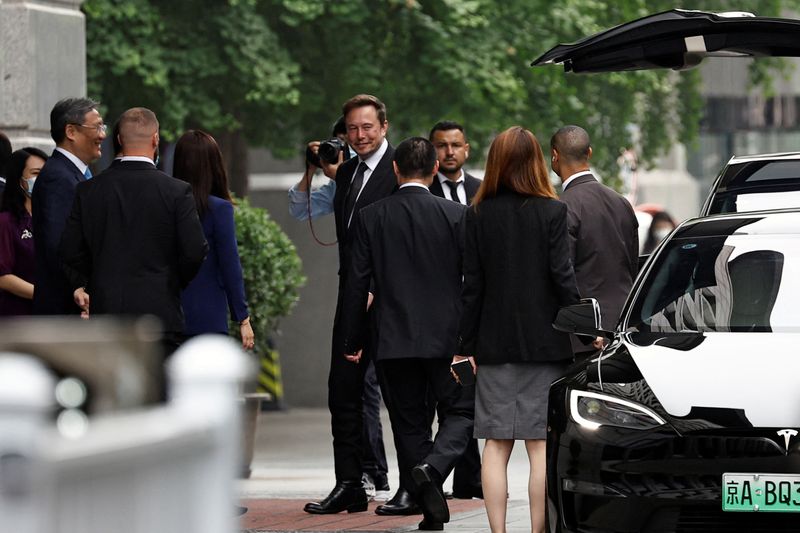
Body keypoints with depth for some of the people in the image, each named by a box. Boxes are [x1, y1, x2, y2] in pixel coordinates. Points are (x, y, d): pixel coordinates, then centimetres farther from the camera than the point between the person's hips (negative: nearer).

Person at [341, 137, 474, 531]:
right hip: (446, 337, -1)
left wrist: (353, 340, 8)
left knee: (409, 424, 10)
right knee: (460, 412, 10)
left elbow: (357, 283, 0)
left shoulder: (371, 217, -1)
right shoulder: (456, 215, -4)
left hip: (394, 340, 1)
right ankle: (432, 467, -18)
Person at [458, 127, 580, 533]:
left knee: (496, 444, 4)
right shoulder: (552, 212, -6)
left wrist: (466, 345, 6)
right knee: (540, 444, 0)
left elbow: (472, 284, 2)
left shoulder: (478, 215, 1)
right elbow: (562, 276, -9)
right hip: (544, 343, -2)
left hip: (494, 345, 2)